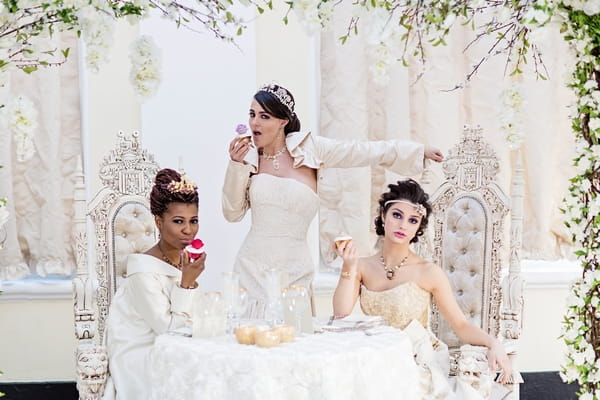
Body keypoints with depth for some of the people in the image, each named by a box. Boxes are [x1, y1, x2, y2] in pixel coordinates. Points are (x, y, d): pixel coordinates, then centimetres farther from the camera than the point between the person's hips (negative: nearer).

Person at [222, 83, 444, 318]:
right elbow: (233, 213, 4)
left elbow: (365, 152, 3)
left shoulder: (308, 148, -1)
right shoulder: (249, 157, 6)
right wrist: (236, 166, -7)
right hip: (252, 268, 2)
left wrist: (420, 151, 6)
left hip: (293, 271, -2)